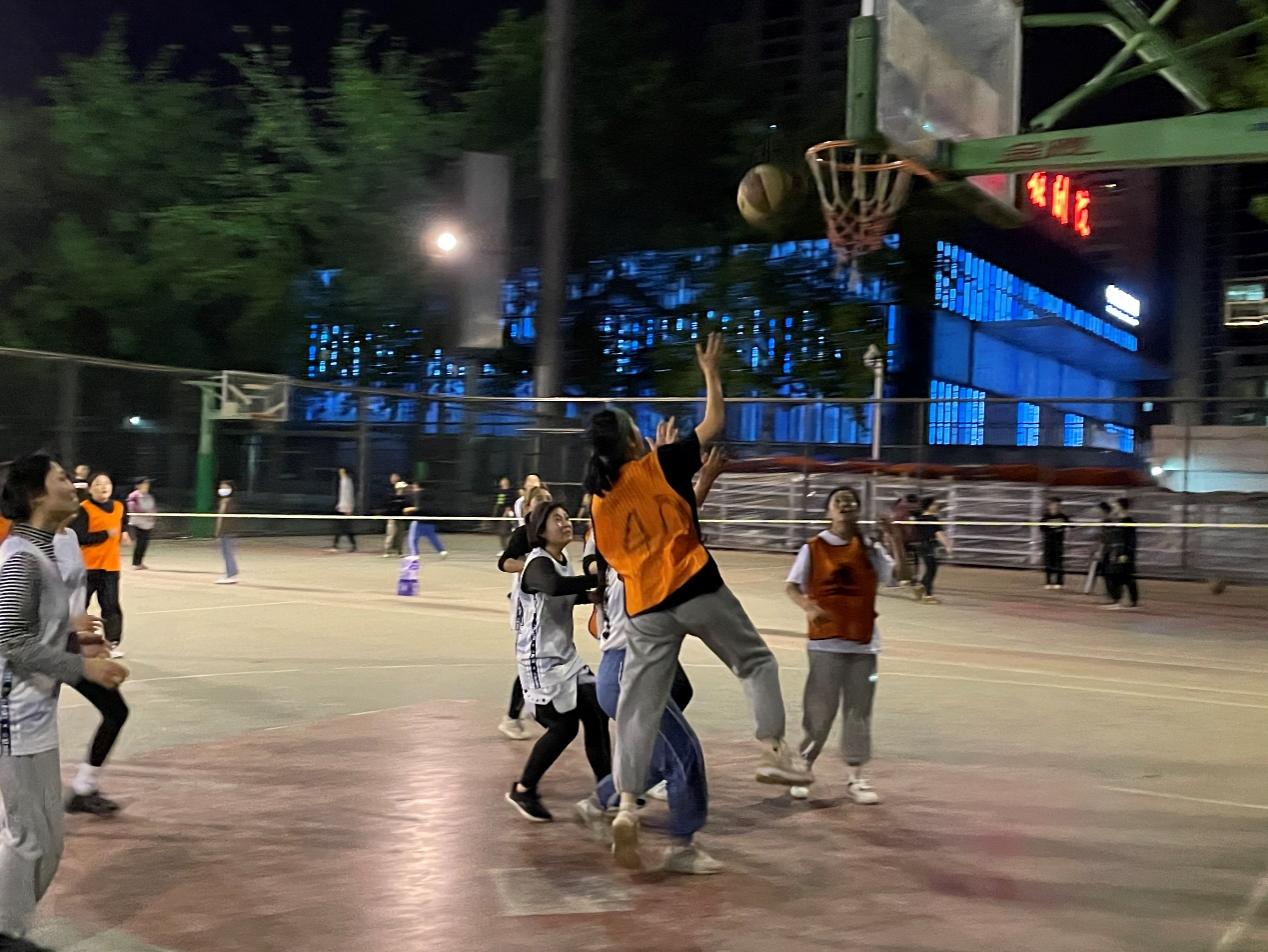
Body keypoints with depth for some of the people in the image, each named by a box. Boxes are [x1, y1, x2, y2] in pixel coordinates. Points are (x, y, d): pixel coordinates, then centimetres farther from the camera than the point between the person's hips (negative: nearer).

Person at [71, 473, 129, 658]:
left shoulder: (119, 507, 7)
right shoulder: (84, 509, -12)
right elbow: (79, 538, -20)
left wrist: (124, 532, 12)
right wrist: (105, 534, -21)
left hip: (111, 566, 4)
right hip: (87, 566, -4)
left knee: (111, 605, 0)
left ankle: (113, 643, 7)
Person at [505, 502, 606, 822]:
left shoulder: (563, 561, 9)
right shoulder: (538, 564, -18)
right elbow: (555, 587, -41)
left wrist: (595, 593, 5)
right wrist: (597, 578, -38)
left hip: (565, 655, 9)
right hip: (540, 659, -9)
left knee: (596, 713, 5)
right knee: (564, 725, -8)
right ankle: (523, 790, 9)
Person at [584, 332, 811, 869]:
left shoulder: (599, 500, 9)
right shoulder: (660, 465, -2)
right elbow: (715, 424, 5)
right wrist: (710, 372, 16)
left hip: (644, 609, 4)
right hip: (695, 587, -3)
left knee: (638, 706, 4)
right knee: (756, 662, 15)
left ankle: (627, 806, -5)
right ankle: (774, 750, 1)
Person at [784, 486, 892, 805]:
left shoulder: (870, 548, 5)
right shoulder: (813, 548, -1)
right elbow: (791, 586, -6)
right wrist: (809, 606, -25)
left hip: (863, 643, 3)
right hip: (825, 642, -3)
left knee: (858, 712, 7)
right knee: (820, 710, 1)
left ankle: (855, 778, 17)